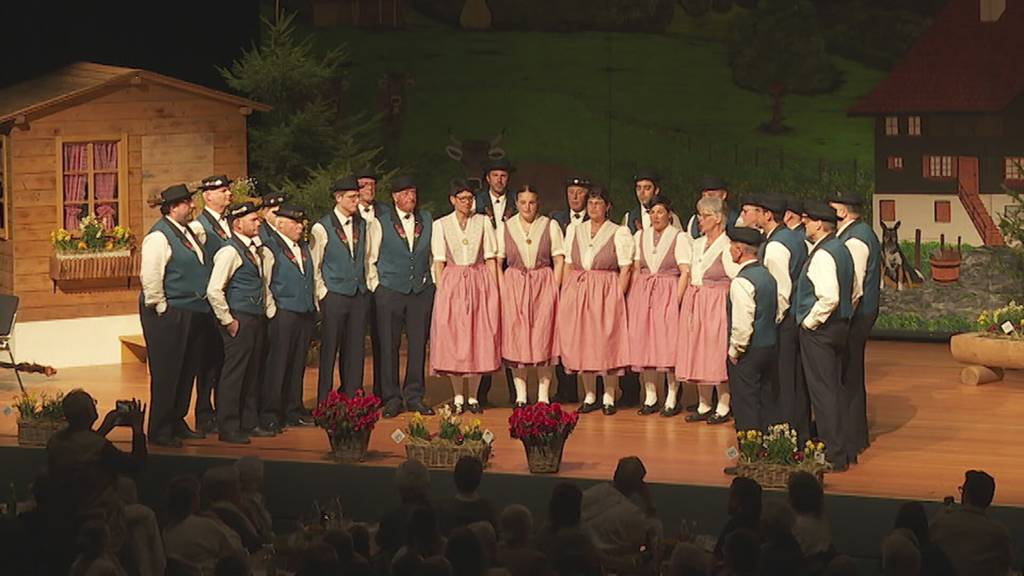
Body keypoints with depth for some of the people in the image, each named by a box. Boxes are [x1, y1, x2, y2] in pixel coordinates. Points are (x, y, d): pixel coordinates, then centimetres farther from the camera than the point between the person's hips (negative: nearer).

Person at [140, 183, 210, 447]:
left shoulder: (188, 232, 14)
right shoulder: (159, 236, -13)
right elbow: (150, 277, -20)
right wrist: (162, 308, -17)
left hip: (192, 314, 9)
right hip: (169, 315, -9)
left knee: (188, 371, 15)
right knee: (166, 374, -3)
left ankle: (176, 423, 27)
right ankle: (159, 432, 5)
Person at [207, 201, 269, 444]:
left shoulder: (255, 250, 13)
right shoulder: (230, 251, -14)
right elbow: (214, 291, -18)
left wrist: (265, 310, 15)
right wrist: (228, 321, -15)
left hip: (256, 319, 9)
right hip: (239, 320, -9)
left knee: (253, 372, 13)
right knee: (234, 373, -4)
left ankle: (250, 423, 22)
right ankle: (228, 428, 1)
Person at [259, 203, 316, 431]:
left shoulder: (304, 247, 17)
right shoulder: (270, 249, -8)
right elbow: (263, 284, -11)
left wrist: (315, 305, 18)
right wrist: (272, 311, -13)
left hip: (306, 314, 7)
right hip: (283, 314, -7)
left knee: (298, 363, 11)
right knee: (277, 363, -5)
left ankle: (294, 410, 19)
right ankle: (270, 414, 0)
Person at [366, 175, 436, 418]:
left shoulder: (426, 220, 10)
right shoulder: (380, 222, -1)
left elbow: (433, 255, 17)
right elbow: (370, 258, 1)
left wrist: (431, 282, 10)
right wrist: (375, 286, -4)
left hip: (421, 291, 3)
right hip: (389, 291, -3)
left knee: (418, 344, 4)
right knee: (389, 346, -1)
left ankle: (414, 396, 14)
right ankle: (391, 399, 6)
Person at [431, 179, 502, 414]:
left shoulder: (483, 222, 7)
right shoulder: (441, 225, 6)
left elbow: (490, 258, 5)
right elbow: (439, 261, 2)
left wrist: (494, 289, -3)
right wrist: (441, 290, -7)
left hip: (480, 282, 1)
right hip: (452, 284, -1)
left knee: (480, 340, -2)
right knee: (452, 341, -3)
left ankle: (473, 397, 7)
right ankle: (458, 397, 6)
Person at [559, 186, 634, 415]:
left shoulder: (619, 233, -1)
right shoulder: (574, 230, 11)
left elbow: (625, 268, -4)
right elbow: (569, 265, 12)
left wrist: (618, 297, -12)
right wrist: (566, 293, 3)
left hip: (606, 293, -4)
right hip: (577, 291, 4)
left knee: (608, 343, -3)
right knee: (582, 344, 5)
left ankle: (609, 397, 6)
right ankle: (589, 395, 14)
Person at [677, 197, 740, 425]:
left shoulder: (727, 246, -11)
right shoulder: (697, 244, 14)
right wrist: (688, 300, 11)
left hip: (717, 303, -8)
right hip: (694, 303, 8)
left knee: (718, 354, -4)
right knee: (697, 354, 8)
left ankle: (724, 407, 3)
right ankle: (704, 405, 16)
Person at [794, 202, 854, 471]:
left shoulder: (822, 255, -20)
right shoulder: (841, 249, 10)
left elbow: (829, 297, -30)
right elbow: (854, 292, 18)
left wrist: (810, 321, -18)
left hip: (818, 330, -10)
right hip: (840, 327, 10)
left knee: (823, 391, -3)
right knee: (834, 389, 17)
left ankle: (834, 456, 0)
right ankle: (844, 450, 25)